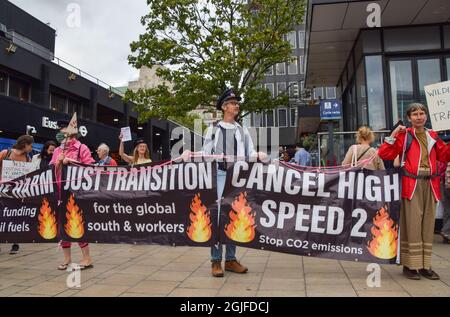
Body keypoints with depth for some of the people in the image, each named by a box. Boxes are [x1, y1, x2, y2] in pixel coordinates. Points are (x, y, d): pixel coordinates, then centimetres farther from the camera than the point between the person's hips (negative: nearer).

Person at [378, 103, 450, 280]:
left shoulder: (432, 136, 14)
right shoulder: (404, 135, 0)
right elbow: (384, 154, -6)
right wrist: (393, 135, -13)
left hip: (430, 185, 5)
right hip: (412, 184, -5)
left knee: (428, 225, 8)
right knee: (412, 224, -4)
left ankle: (425, 265, 18)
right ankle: (410, 265, 5)